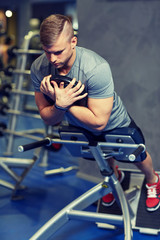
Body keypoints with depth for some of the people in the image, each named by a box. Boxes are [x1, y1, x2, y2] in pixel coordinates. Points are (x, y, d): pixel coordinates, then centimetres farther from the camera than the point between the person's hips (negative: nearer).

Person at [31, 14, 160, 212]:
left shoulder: (96, 68, -43)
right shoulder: (38, 69, -28)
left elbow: (98, 122, -39)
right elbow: (48, 119, -21)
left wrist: (62, 101, -42)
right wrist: (60, 104, -43)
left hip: (115, 124, -3)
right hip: (80, 127, 4)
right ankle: (115, 176, 65)